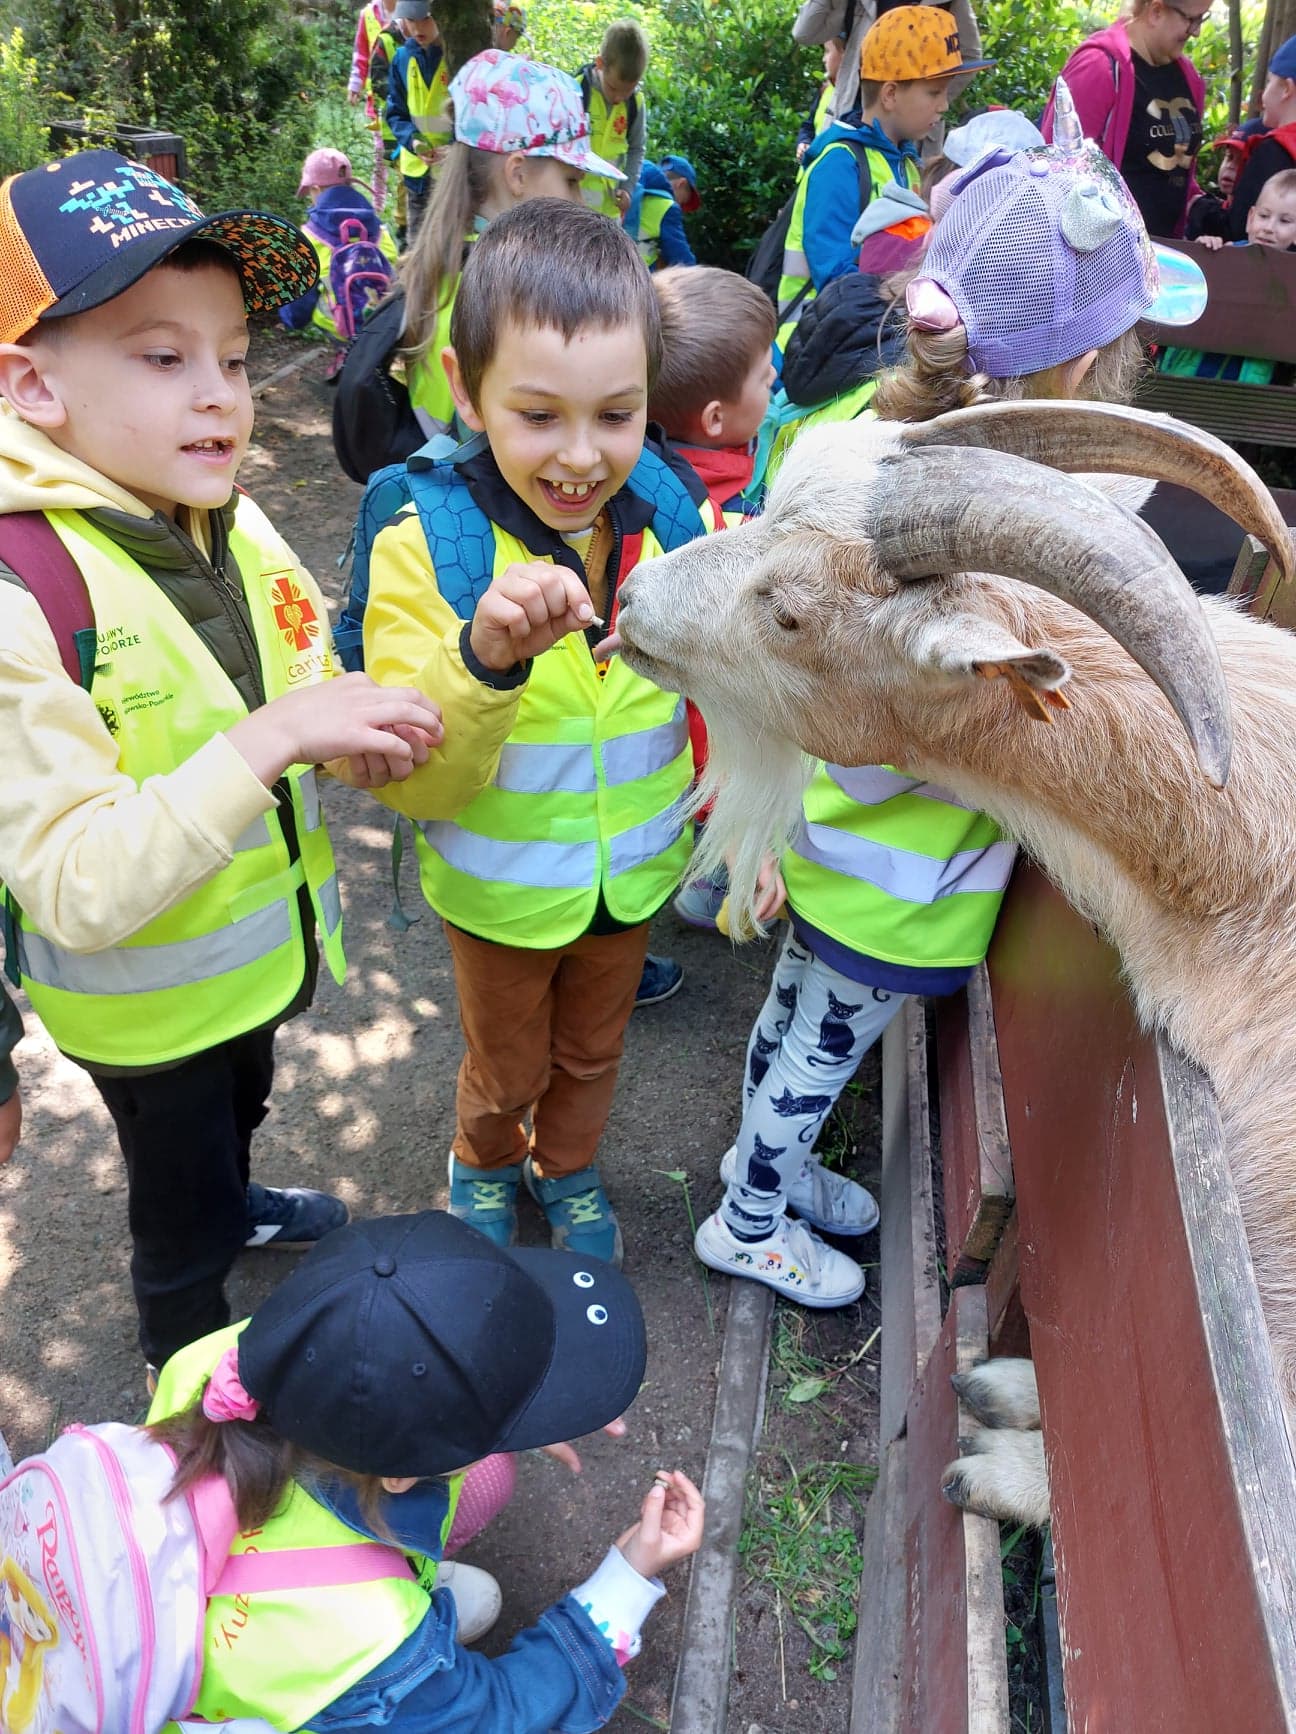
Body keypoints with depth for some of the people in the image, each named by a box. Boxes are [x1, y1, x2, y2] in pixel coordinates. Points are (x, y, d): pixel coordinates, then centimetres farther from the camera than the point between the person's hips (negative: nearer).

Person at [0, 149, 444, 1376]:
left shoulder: (232, 526, -7)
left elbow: (295, 704, 7)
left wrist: (346, 737, -17)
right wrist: (269, 739, -41)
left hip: (259, 944, 6)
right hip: (144, 1001, -6)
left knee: (238, 1110, 34)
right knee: (177, 1212, 20)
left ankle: (231, 1207, 66)